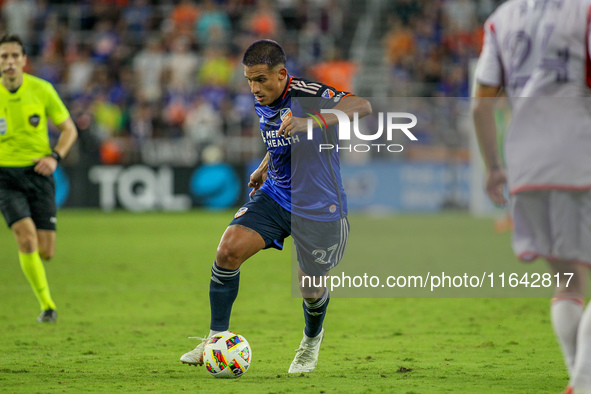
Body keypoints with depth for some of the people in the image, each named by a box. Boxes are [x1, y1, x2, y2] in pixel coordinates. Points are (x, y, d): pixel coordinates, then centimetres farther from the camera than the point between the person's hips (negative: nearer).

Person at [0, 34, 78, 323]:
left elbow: (69, 129, 5)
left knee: (45, 252, -3)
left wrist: (55, 157, -10)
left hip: (38, 172, 1)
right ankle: (46, 304, -9)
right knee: (26, 236, -22)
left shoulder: (41, 89, -4)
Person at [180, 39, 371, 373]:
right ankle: (217, 339, -4)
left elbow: (362, 107, -37)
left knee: (310, 288, 7)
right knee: (229, 249, -16)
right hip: (275, 196, 6)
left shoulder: (306, 95, -22)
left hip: (318, 208, -6)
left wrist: (309, 123, -47)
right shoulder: (263, 106, 3)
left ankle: (312, 339, 43)